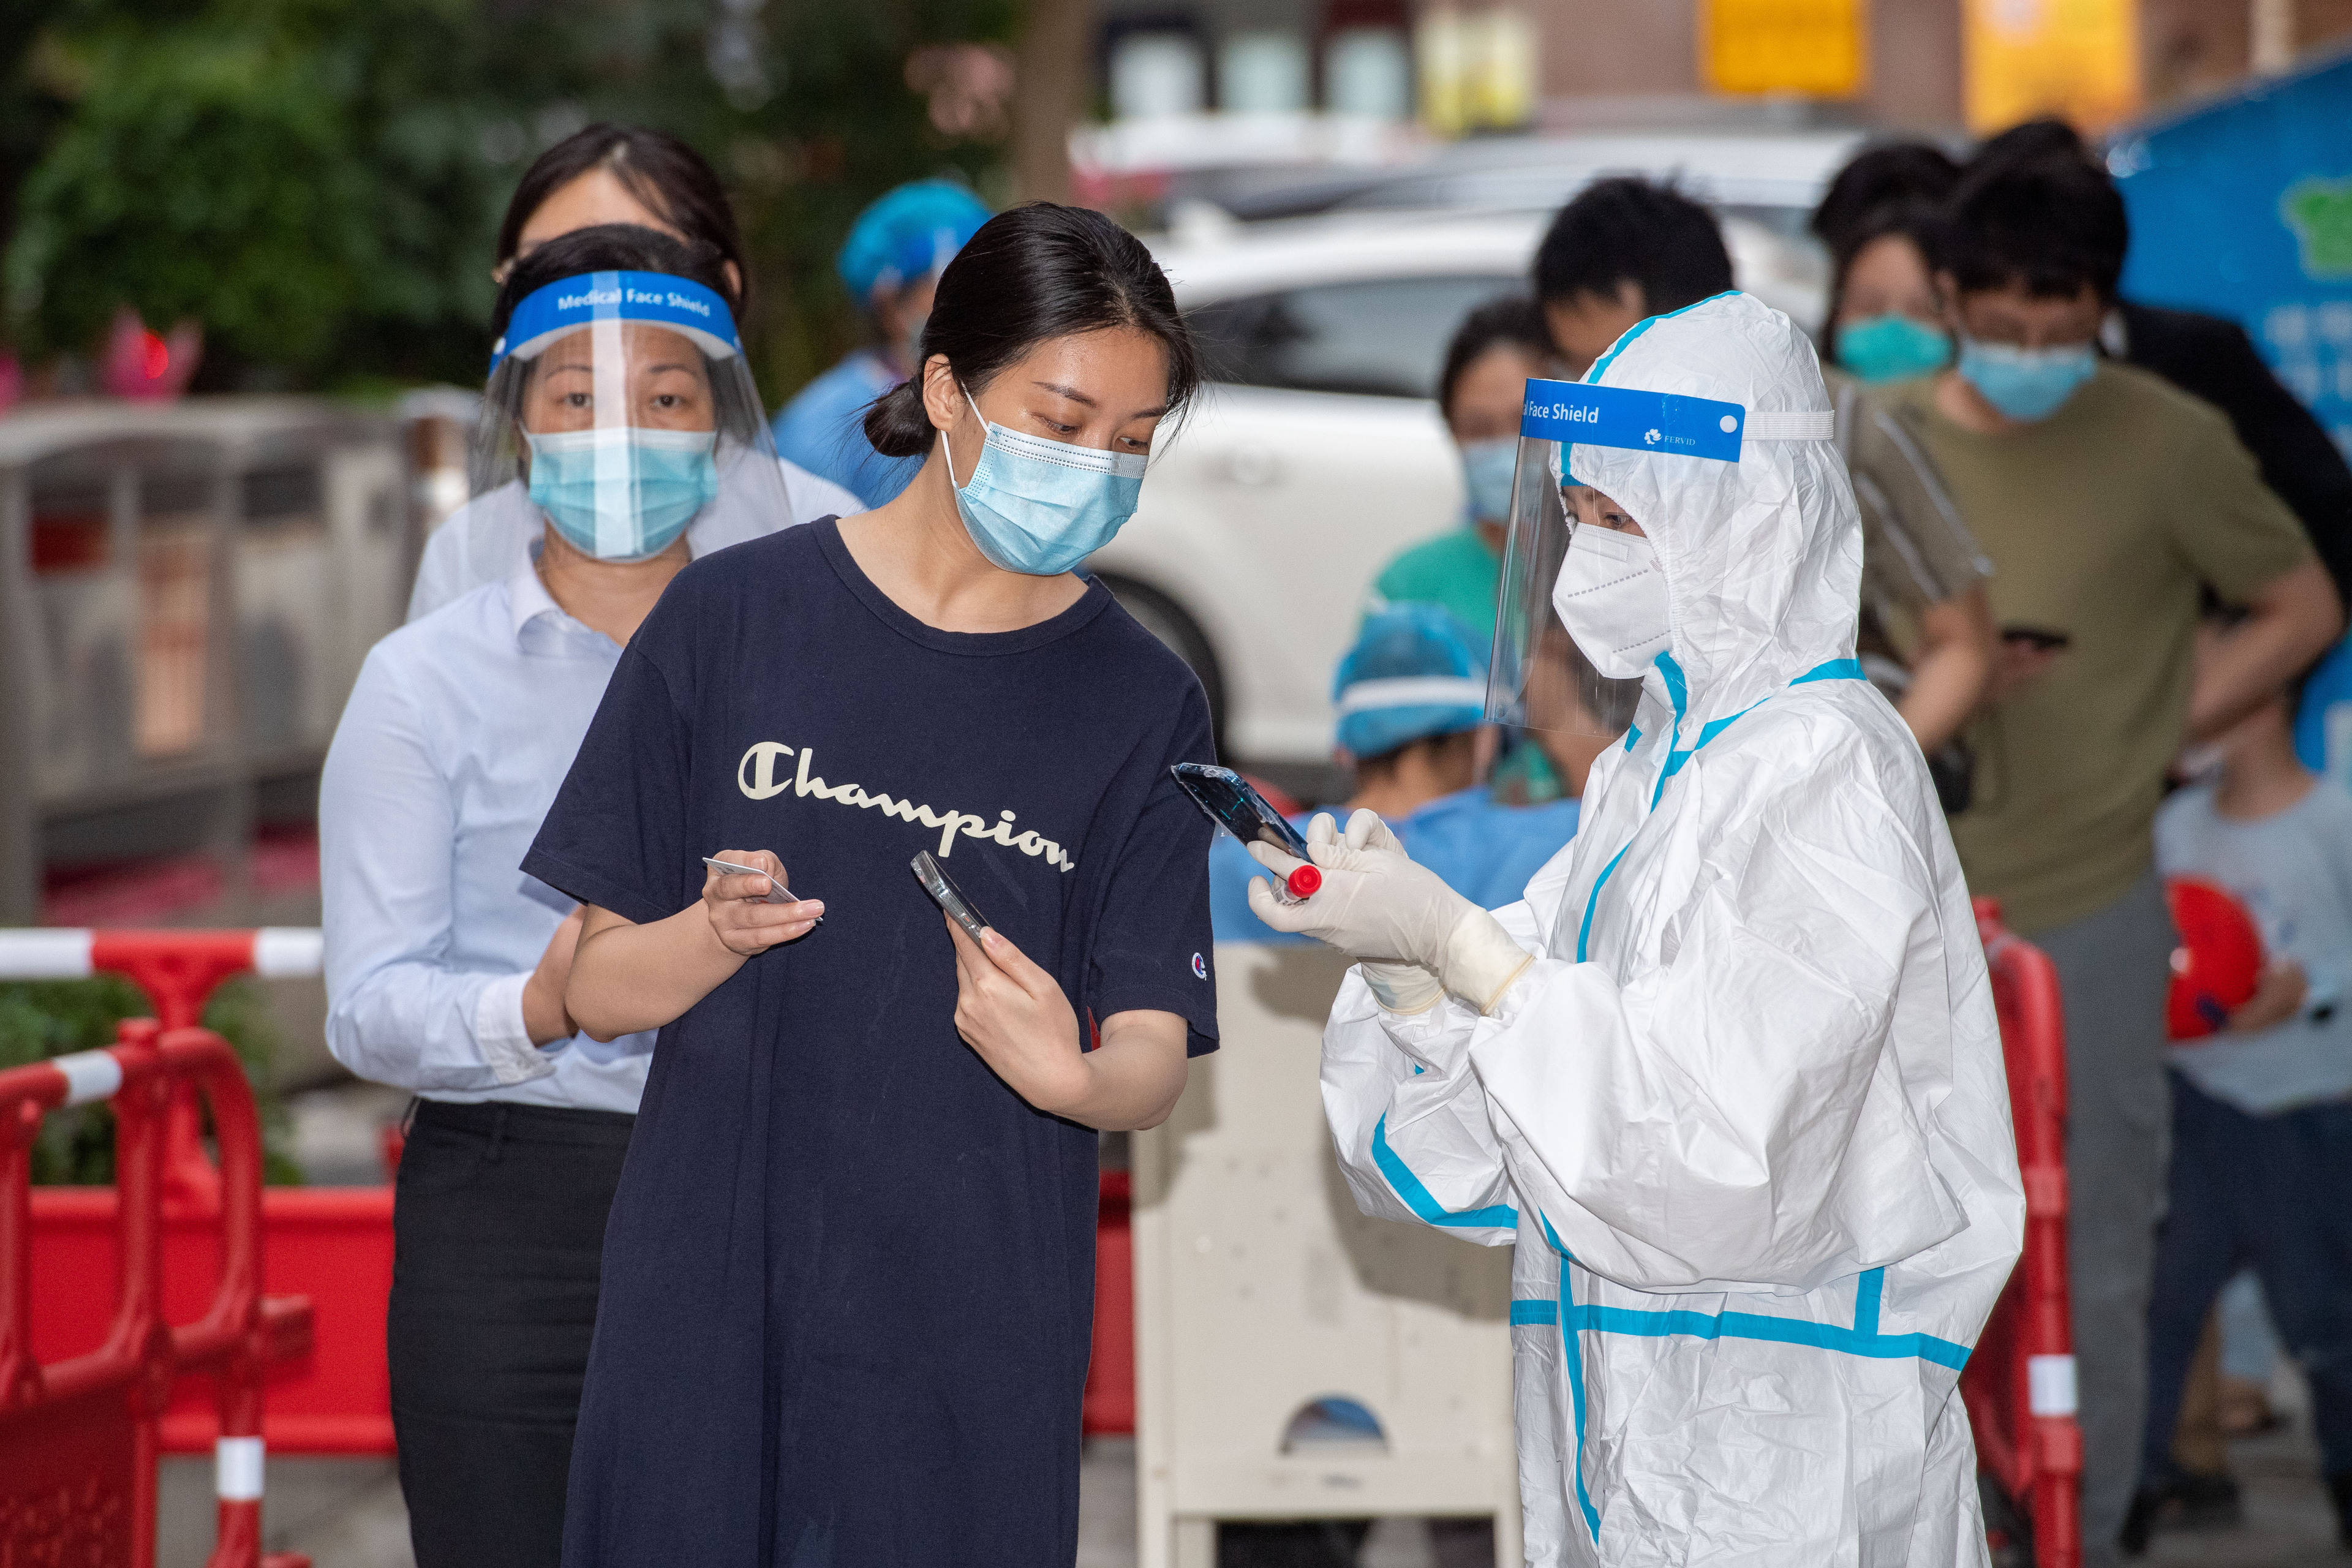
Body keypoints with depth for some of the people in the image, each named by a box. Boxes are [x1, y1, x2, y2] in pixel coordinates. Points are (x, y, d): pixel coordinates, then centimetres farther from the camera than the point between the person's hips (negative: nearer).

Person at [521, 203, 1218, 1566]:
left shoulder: (1142, 703, 4)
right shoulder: (735, 616, 2)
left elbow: (1157, 1055, -3)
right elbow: (598, 989, 5)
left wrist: (1073, 1075, -25)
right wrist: (716, 938, -16)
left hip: (977, 1343, 0)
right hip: (710, 1305, 0)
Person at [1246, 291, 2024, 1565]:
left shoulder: (1823, 766, -13)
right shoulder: (1650, 768, 14)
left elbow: (1715, 1139, -22)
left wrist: (1452, 939, -19)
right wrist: (1402, 961, -8)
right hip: (1628, 1423, 8)